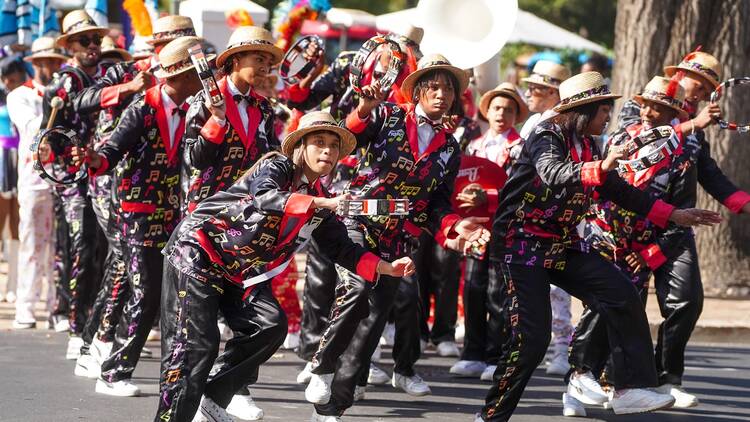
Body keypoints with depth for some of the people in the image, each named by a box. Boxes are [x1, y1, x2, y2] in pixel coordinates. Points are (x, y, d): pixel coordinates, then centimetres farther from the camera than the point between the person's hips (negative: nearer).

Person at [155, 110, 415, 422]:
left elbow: (343, 250, 9)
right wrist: (323, 204, -47)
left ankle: (213, 397, -3)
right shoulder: (277, 167, -14)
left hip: (239, 272, 7)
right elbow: (264, 198, -36)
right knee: (198, 341, -18)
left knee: (271, 324, -14)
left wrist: (387, 268, -6)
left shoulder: (319, 199, 8)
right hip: (198, 250, -7)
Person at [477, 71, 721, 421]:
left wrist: (674, 215, 16)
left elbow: (619, 191, 18)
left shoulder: (588, 148, 10)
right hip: (523, 244, -8)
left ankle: (631, 389, -6)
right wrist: (601, 167, -50)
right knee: (531, 338, -13)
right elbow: (553, 173, -34)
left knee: (622, 296, -7)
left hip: (561, 246, 8)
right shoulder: (547, 136, -13)